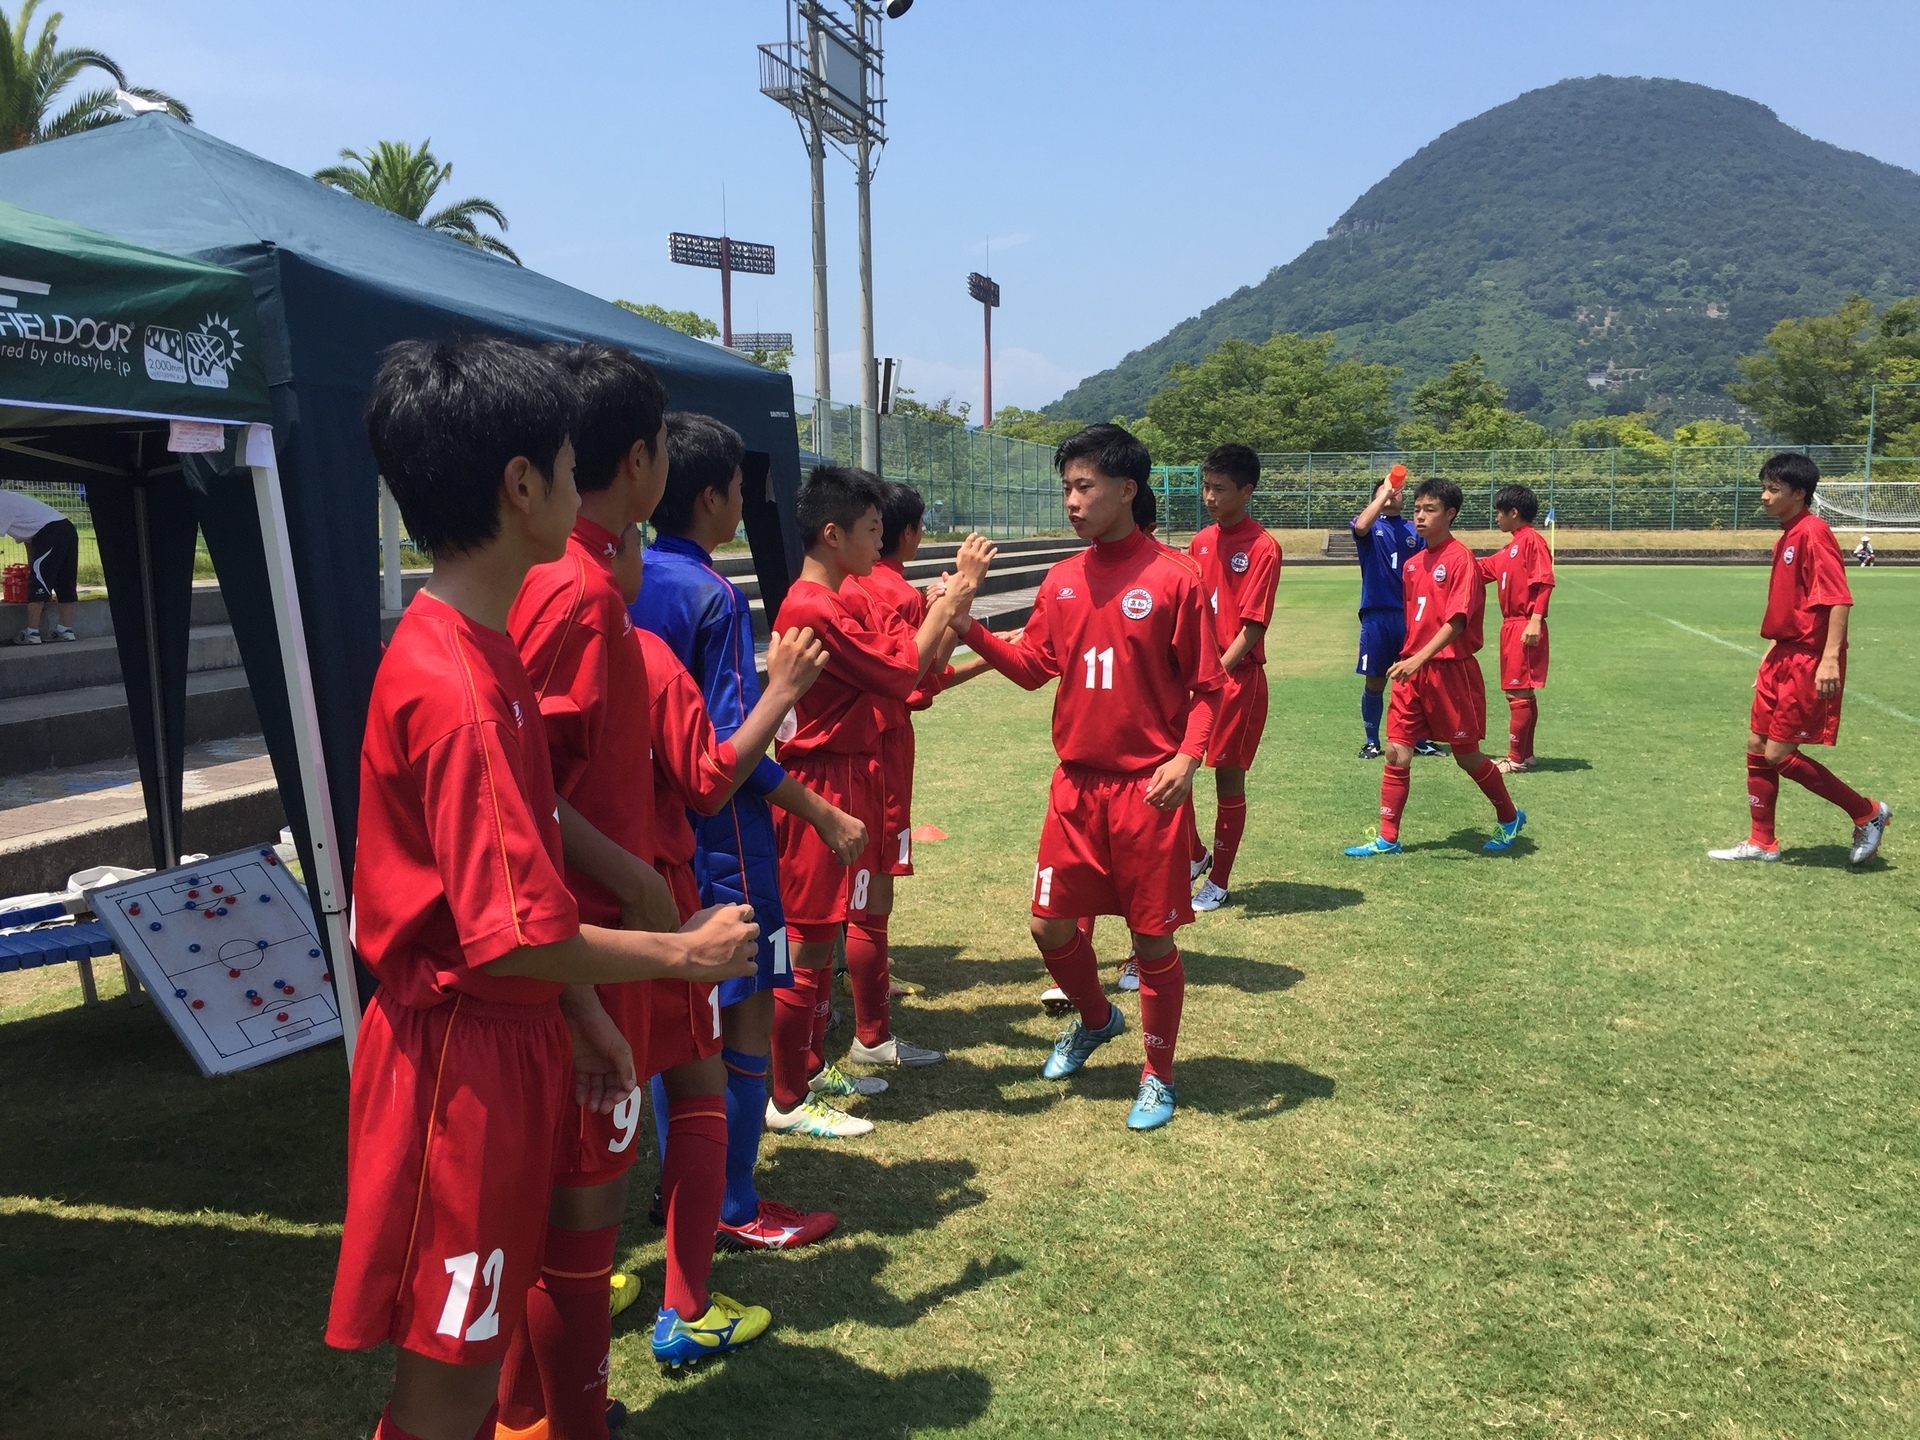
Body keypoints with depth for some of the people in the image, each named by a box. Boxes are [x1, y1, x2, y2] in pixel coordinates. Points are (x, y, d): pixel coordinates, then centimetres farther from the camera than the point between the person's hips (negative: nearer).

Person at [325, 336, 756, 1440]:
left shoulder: (484, 647, 7)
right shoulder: (455, 688, -25)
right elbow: (512, 936, -25)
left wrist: (588, 1017, 13)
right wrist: (685, 953, -12)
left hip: (514, 1038, 9)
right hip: (464, 1059, -9)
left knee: (482, 1342, 23)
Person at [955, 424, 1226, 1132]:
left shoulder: (1172, 577, -9)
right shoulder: (1062, 581, 6)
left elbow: (1207, 686, -6)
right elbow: (1034, 667, 8)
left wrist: (1187, 757, -19)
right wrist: (968, 628, -5)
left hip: (1149, 788, -5)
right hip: (1076, 784, 5)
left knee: (1153, 937, 6)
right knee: (1051, 924, 10)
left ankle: (1159, 1076, 26)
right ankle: (1097, 1019, 40)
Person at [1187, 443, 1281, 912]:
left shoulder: (1262, 548, -11)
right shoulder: (1200, 542, 9)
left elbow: (1252, 626, -15)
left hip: (1238, 677, -6)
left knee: (1229, 776, 4)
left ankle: (1219, 882, 18)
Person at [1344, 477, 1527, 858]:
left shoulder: (1461, 559, -12)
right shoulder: (1412, 563, 10)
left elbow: (1457, 620, -20)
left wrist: (1420, 659, -28)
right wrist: (1406, 659, 14)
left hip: (1451, 670, -6)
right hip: (1412, 671, 6)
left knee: (1466, 755, 7)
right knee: (1396, 753, 2)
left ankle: (1509, 819, 30)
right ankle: (1387, 839, 9)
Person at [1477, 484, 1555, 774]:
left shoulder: (1532, 540, -10)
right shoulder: (1509, 548, 16)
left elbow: (1544, 582, -17)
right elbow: (1482, 570, 23)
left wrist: (1536, 620, -23)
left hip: (1525, 628, -9)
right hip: (1511, 627, 9)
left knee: (1519, 693, -6)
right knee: (1521, 693, 13)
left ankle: (1516, 758, -2)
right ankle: (1525, 754, 20)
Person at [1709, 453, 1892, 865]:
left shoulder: (1813, 533, -15)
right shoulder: (1786, 538, 13)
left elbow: (1840, 599, -21)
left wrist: (1830, 658, -28)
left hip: (1809, 663, -10)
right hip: (1783, 658, 10)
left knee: (1779, 755, -6)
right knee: (1757, 747, 10)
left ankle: (1868, 813, 10)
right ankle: (1762, 843, 20)